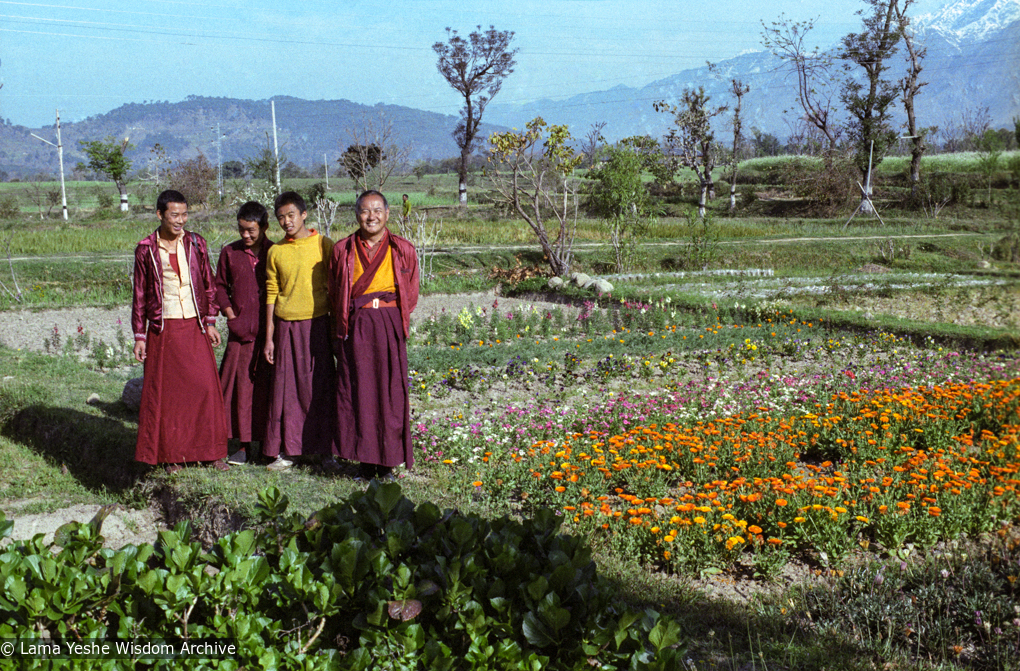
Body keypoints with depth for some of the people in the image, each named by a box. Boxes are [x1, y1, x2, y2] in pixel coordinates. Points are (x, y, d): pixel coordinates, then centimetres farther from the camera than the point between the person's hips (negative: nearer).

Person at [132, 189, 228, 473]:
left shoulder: (196, 243, 4)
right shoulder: (146, 249, 0)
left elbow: (209, 285, 9)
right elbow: (139, 295, 5)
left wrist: (210, 322, 3)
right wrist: (139, 336, 3)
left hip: (194, 327, 1)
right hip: (163, 330, -1)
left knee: (205, 386, -2)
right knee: (165, 391, 1)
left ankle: (211, 452, 9)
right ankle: (173, 455, 12)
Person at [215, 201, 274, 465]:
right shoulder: (229, 253, 9)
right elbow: (220, 285, 17)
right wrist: (230, 314, 4)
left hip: (271, 330, -2)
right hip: (241, 331, 2)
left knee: (268, 386, 1)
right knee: (240, 383, 1)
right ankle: (243, 444, 10)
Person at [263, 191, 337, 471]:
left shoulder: (323, 245, 0)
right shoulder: (275, 251, 7)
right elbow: (271, 294, 10)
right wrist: (269, 337, 8)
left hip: (317, 323, -2)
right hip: (286, 326, 2)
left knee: (320, 386, 0)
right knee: (286, 387, 3)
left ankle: (325, 451, 8)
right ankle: (286, 451, 13)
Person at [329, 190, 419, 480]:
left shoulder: (403, 250, 3)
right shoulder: (342, 250, 5)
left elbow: (411, 294, 9)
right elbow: (334, 293, 12)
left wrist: (389, 320, 3)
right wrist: (347, 323, 5)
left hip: (390, 327, 0)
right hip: (355, 327, 1)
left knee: (391, 391, 0)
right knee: (357, 391, 0)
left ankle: (387, 462, 10)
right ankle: (366, 460, 11)